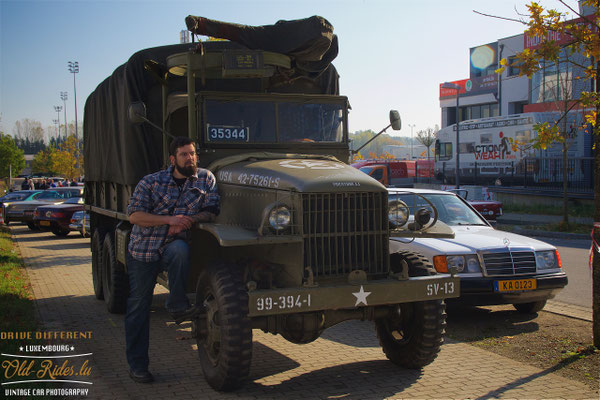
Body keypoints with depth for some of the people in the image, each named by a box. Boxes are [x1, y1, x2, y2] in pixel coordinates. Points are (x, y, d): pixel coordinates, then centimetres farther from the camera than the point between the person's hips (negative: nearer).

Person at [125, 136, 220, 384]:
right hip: (143, 249, 0)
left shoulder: (206, 179, 1)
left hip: (173, 244, 0)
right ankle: (137, 365, 14)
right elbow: (134, 215, -11)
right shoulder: (150, 182, -4)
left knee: (180, 250, -38)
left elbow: (211, 211, -3)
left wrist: (188, 220, -21)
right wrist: (170, 219, -22)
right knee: (138, 307, 2)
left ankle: (177, 305, -20)